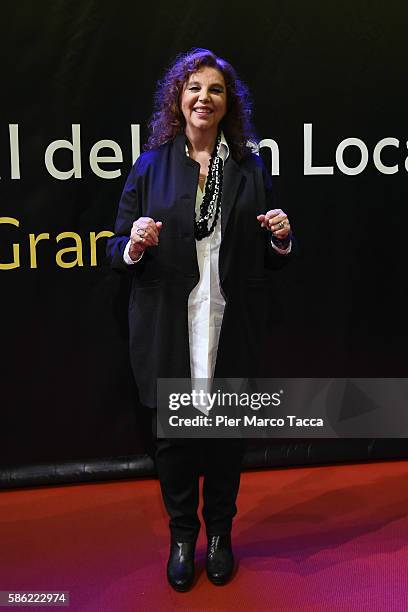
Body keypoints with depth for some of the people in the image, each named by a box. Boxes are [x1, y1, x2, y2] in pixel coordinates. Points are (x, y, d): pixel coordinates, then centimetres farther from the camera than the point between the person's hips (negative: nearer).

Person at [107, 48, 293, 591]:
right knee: (173, 434, 9)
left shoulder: (251, 168, 6)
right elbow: (118, 249, 3)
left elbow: (270, 260, 10)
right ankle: (182, 536, 34)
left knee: (227, 434, 12)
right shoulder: (150, 166, 2)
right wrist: (135, 245, -19)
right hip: (169, 327, -1)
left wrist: (281, 239, -11)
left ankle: (220, 533, 36)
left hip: (232, 326, 1)